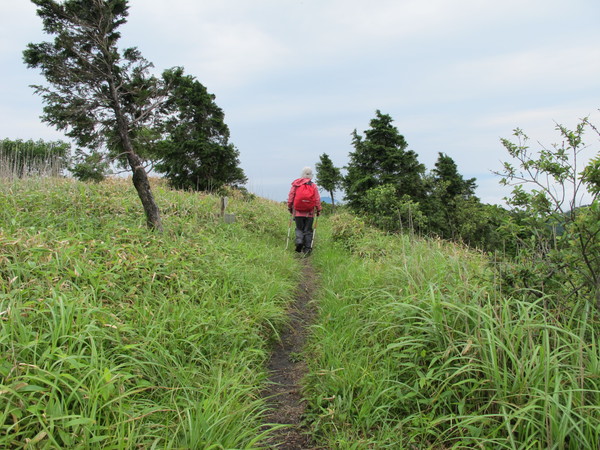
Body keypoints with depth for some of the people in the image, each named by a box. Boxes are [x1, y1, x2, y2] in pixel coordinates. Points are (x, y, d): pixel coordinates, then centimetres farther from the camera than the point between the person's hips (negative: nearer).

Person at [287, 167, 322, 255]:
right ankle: (307, 247, 3)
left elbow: (290, 197, 5)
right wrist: (318, 210, 12)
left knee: (299, 229, 12)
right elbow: (317, 199, 1)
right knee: (308, 230, 7)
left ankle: (299, 241, -13)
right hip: (310, 213, 0)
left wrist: (289, 207, 17)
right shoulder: (314, 186, 0)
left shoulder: (295, 184, 1)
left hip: (298, 212, 0)